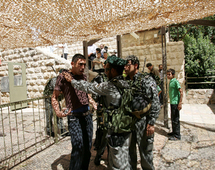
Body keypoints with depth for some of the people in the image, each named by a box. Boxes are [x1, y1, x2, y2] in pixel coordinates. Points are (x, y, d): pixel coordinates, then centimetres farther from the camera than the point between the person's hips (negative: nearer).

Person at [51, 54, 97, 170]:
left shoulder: (83, 77, 10)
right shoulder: (63, 76, -5)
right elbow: (54, 97, -1)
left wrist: (94, 103, 8)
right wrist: (58, 112, -17)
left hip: (87, 115, 5)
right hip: (74, 117, -5)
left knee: (87, 147, 12)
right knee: (78, 148, -8)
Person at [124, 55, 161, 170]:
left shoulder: (146, 80, -10)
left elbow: (155, 103, -14)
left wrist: (151, 123, -17)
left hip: (142, 123, -5)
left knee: (145, 151, 10)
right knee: (129, 150, 19)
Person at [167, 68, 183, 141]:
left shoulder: (175, 81, -13)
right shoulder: (170, 82, 13)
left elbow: (181, 92, -19)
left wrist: (180, 103, -23)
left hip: (175, 103, -9)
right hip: (172, 102, 9)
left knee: (175, 119, -3)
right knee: (172, 118, 16)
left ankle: (177, 135, 6)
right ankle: (174, 132, 29)